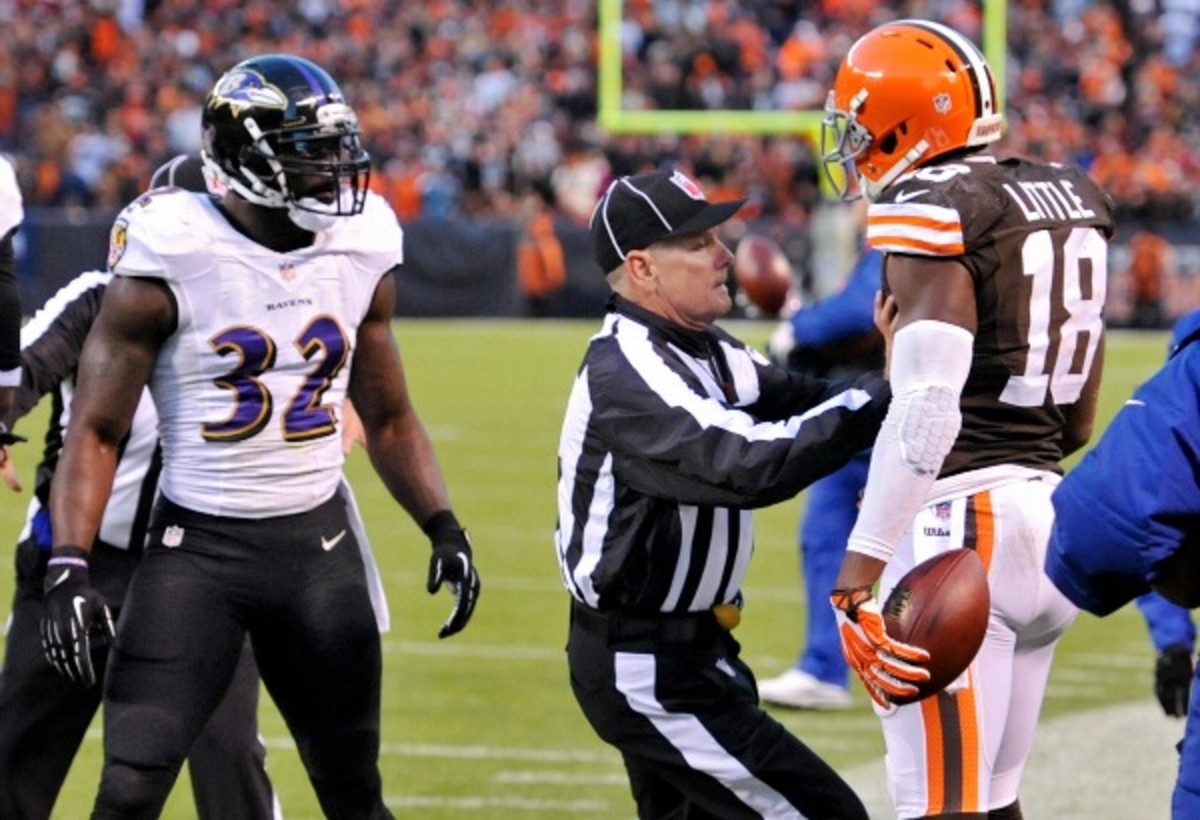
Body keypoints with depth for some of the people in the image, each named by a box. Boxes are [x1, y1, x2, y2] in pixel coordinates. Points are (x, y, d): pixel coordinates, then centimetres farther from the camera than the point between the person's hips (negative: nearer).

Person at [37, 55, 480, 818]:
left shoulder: (362, 253, 3)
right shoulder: (173, 260, -12)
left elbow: (389, 418, 16)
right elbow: (97, 430, -9)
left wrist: (444, 526, 3)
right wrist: (69, 566, -20)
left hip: (319, 545, 4)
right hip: (198, 547, -4)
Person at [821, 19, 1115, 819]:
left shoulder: (932, 214, -12)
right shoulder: (1072, 202, 13)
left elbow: (926, 412, -23)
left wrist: (858, 576, -26)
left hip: (963, 522, -9)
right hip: (1048, 508, 9)